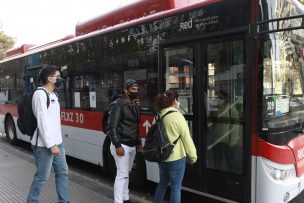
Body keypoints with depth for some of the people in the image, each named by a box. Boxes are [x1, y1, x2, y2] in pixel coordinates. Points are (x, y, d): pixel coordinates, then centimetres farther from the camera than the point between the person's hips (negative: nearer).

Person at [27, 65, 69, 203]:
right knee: (42, 177, 1)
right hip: (44, 145, -9)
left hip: (57, 142, 9)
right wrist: (51, 144, -21)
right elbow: (42, 122, -20)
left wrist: (56, 142, 16)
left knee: (62, 172, 15)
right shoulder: (40, 94, -13)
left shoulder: (53, 95, 14)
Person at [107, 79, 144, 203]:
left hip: (132, 146, 8)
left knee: (126, 173, 16)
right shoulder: (118, 104, -13)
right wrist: (117, 145, -22)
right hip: (122, 145, -8)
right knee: (122, 174, -6)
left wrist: (138, 143, 17)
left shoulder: (134, 106, 13)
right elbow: (112, 127, -17)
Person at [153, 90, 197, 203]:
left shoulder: (158, 116, 3)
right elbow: (187, 138, -13)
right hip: (176, 158, -7)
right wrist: (193, 156, -1)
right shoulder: (177, 116, -17)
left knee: (162, 183, 23)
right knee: (175, 187, 6)